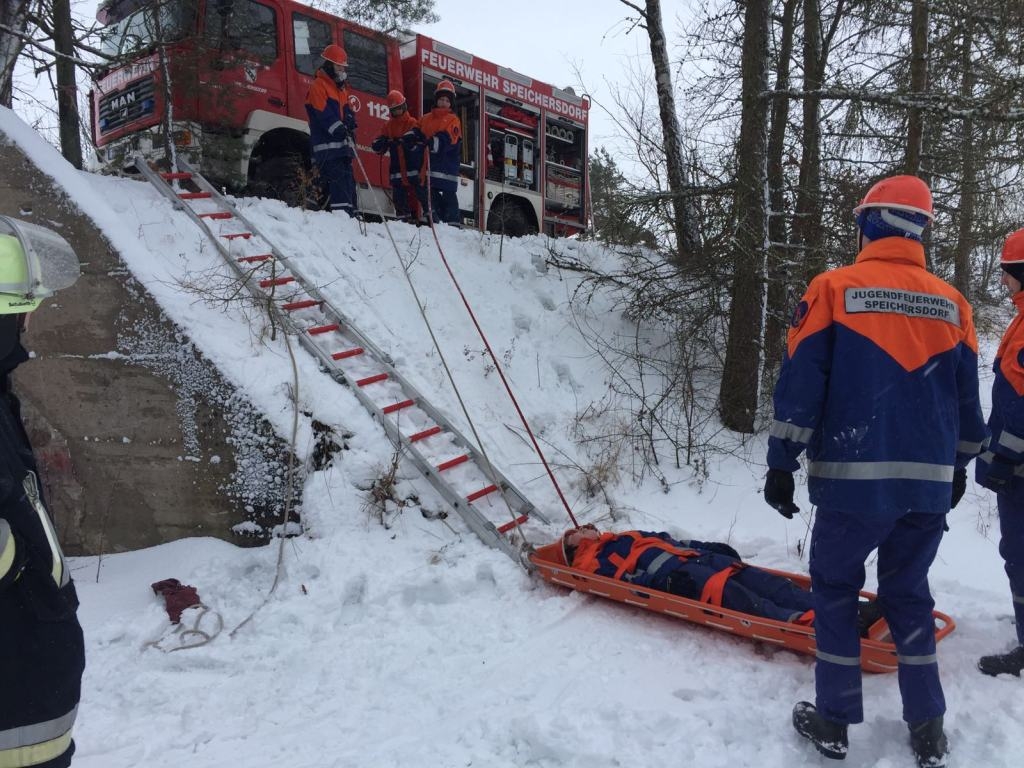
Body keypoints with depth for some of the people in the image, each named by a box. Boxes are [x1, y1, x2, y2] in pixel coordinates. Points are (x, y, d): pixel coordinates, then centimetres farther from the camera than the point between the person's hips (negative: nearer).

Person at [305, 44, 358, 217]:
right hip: (327, 144, -9)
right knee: (338, 178, -18)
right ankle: (341, 211, -23)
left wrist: (350, 123, -3)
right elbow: (323, 114, -15)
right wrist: (338, 129, -26)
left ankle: (351, 212, 8)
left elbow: (347, 111, 20)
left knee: (348, 179, 6)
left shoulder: (342, 89, 25)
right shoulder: (318, 86, -3)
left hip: (342, 143, 9)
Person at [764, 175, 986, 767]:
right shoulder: (952, 303, 7)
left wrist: (782, 462, -4)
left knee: (835, 589, 12)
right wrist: (959, 466, 27)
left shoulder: (833, 289, -6)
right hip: (930, 482, 4)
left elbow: (801, 382, -9)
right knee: (908, 594, 19)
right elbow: (967, 399, 14)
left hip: (854, 478, -4)